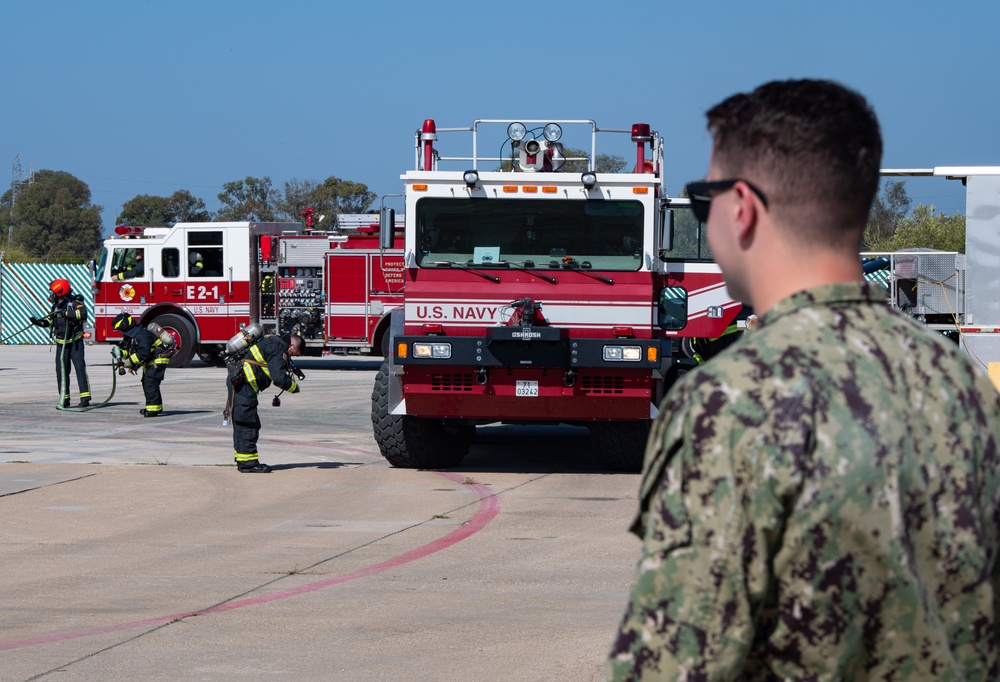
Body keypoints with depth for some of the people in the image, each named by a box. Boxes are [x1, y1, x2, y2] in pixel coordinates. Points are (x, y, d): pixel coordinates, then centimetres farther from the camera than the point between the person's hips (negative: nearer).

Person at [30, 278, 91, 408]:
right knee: (61, 371, 5)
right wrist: (38, 322, 4)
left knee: (80, 368, -11)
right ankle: (64, 399, 12)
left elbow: (83, 314, -31)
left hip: (75, 342, -7)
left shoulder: (75, 303, -12)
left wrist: (66, 313, -32)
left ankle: (85, 398, -14)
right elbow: (49, 320, 21)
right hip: (61, 344, 7)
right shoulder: (56, 306, 9)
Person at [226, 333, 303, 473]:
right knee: (249, 423, -8)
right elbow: (279, 378, -20)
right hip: (243, 384, -11)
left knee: (242, 423, 15)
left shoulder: (274, 343, 18)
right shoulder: (279, 349, -13)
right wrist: (294, 387, -4)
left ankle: (243, 461, 21)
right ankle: (248, 463, -8)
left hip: (237, 381, 11)